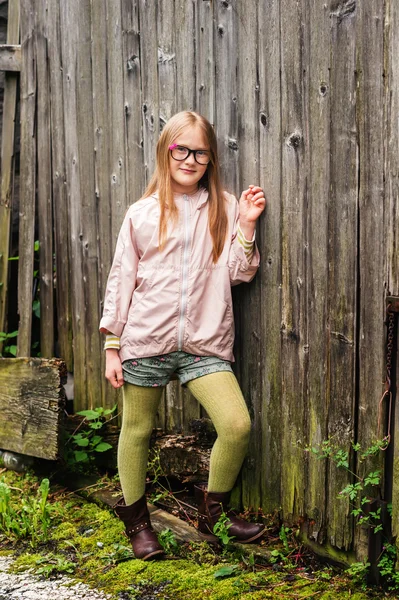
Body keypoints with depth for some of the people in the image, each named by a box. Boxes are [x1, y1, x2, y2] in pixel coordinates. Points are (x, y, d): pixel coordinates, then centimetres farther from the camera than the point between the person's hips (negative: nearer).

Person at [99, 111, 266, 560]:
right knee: (137, 430, 9)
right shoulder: (142, 213, 5)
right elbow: (121, 279, 6)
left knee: (237, 425, -12)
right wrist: (111, 346, 3)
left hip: (204, 344, 1)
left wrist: (246, 225, -7)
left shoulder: (224, 208, 7)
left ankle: (212, 514, 11)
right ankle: (136, 519, 31)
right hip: (145, 339, 0)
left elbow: (239, 274, 4)